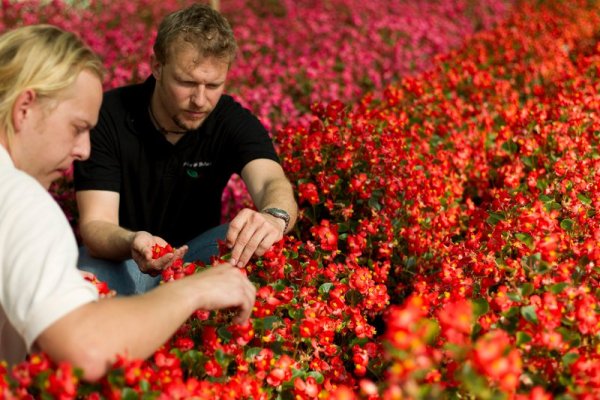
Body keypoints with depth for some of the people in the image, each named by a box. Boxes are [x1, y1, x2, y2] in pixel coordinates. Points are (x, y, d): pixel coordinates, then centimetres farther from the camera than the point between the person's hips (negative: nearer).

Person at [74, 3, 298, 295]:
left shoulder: (234, 122, -12)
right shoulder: (108, 116, -18)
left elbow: (272, 182, -32)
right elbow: (95, 225, -23)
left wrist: (274, 217, -58)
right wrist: (132, 242, -48)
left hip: (196, 251, 2)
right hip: (118, 254, -1)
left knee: (252, 244, -29)